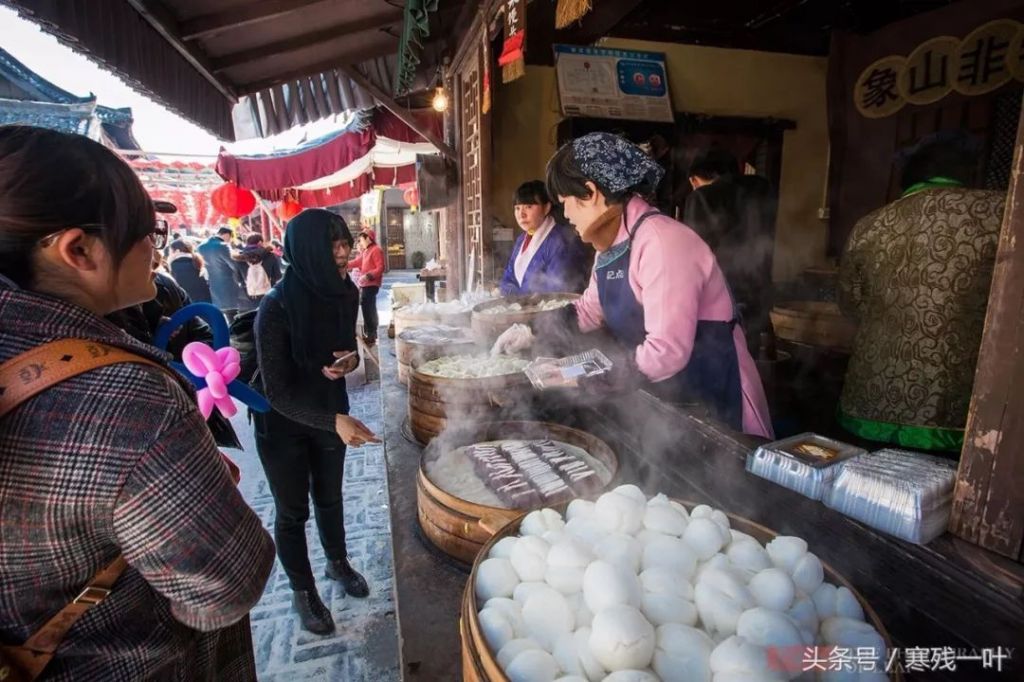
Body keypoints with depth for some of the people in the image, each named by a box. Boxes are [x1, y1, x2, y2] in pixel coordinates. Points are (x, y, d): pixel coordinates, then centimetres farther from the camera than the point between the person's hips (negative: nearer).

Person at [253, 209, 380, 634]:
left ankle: (338, 563, 48)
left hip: (330, 412, 5)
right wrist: (335, 421, -36)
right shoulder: (276, 307, -28)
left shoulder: (345, 294, -12)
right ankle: (302, 592, 36)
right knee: (293, 512, 13)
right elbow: (276, 391, -25)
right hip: (283, 425, -4)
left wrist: (349, 361, -17)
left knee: (330, 497, 23)